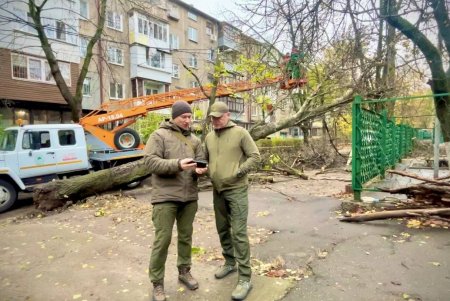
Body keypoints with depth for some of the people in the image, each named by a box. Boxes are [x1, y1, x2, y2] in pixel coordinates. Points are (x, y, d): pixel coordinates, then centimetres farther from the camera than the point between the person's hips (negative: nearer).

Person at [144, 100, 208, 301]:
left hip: (189, 196, 5)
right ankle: (157, 283, 18)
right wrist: (177, 164, -25)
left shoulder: (194, 140, 13)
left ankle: (184, 271, 36)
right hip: (165, 196, -5)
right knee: (162, 239, 1)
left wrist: (200, 170, -14)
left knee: (186, 236, 17)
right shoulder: (159, 135, -3)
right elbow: (151, 161, -13)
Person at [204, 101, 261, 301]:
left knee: (238, 232, -6)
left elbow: (255, 156, -8)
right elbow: (205, 158, 20)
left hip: (237, 190, -6)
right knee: (223, 229, 16)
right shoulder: (209, 137, 9)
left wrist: (238, 172, -15)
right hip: (217, 190, 6)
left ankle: (245, 278, 5)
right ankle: (229, 262, 37)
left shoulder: (240, 133, -7)